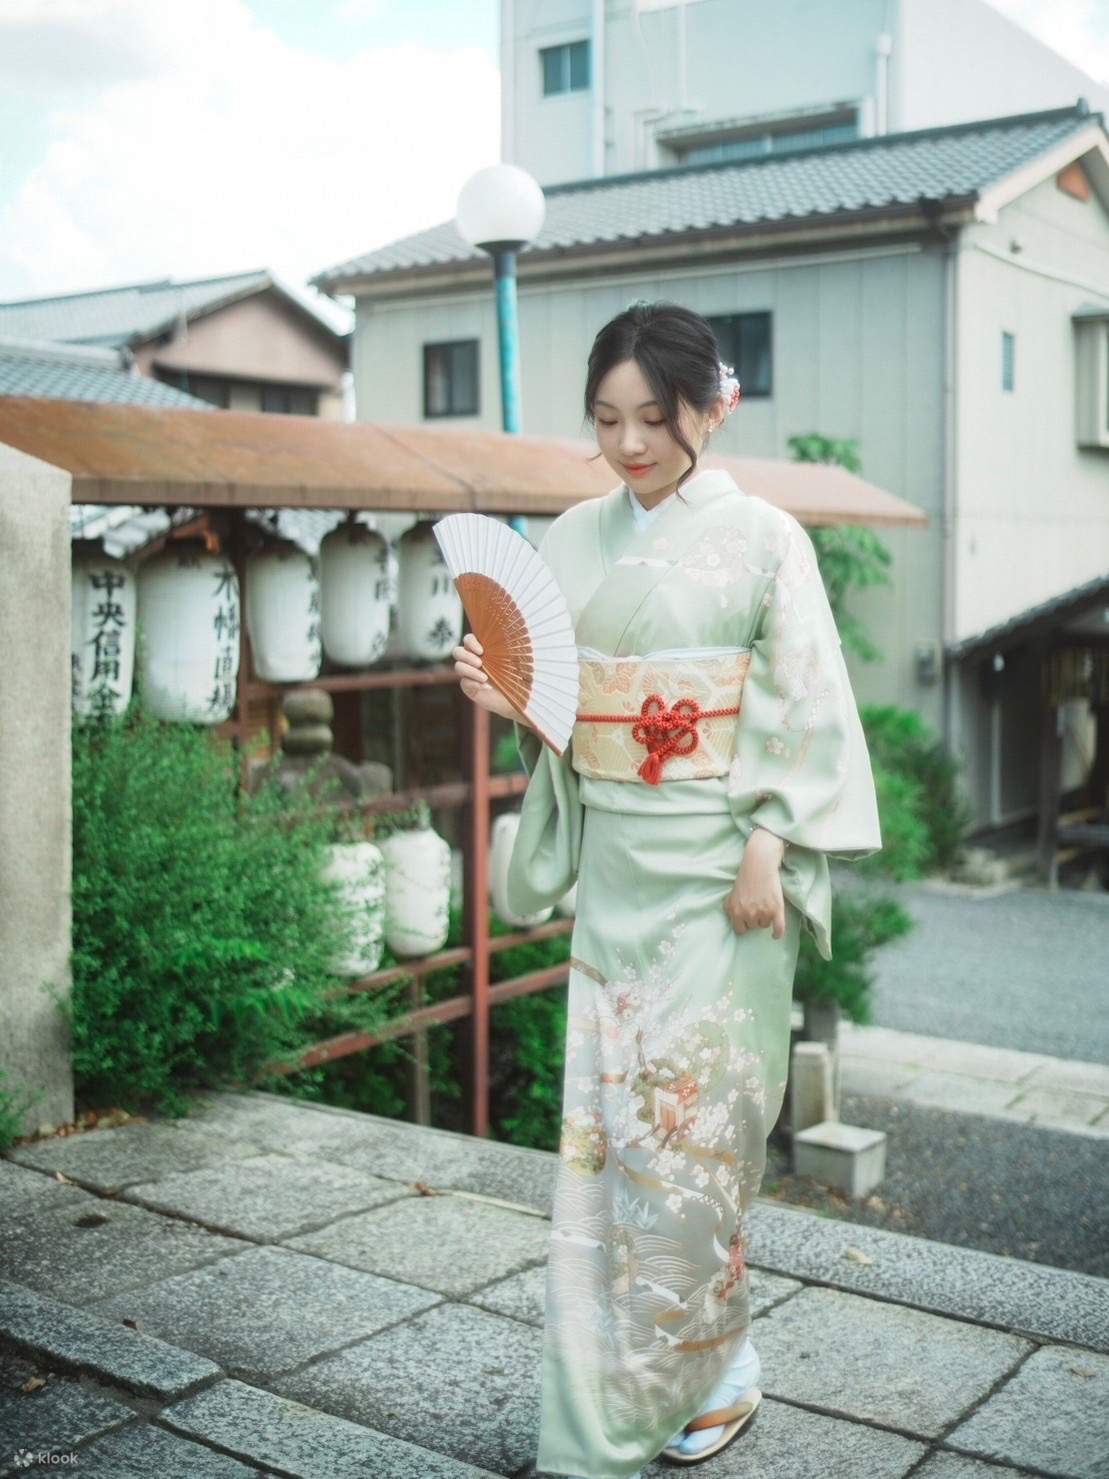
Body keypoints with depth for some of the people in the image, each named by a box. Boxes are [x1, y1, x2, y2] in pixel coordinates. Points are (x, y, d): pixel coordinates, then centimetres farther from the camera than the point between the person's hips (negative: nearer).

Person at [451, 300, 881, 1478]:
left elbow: (804, 712, -7)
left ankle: (711, 1369, 23)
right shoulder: (573, 542, 8)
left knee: (692, 1117, 0)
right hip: (612, 867, 5)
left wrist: (767, 856, -14)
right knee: (603, 1118, 7)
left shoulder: (761, 538, -5)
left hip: (718, 871, -4)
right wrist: (504, 696, -9)